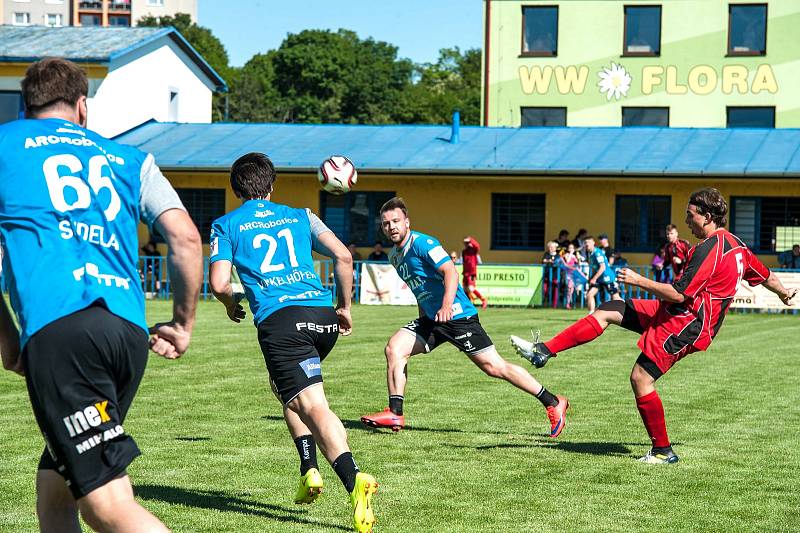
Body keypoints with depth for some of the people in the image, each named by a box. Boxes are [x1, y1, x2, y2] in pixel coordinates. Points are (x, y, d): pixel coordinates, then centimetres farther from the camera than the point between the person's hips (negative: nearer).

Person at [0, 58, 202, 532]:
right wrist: (183, 324, 24)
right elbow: (186, 239, 13)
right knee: (54, 494, 21)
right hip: (129, 332, 5)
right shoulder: (130, 159, 25)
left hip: (56, 330, -5)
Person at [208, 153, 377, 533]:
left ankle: (354, 479, -34)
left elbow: (218, 282, 2)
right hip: (322, 313, 4)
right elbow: (343, 256, 10)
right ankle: (309, 470, 12)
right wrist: (344, 308, 19)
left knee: (312, 405, -13)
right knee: (287, 389, 27)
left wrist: (232, 306, 23)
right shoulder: (299, 216, 22)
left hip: (279, 320, -4)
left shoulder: (226, 225, 14)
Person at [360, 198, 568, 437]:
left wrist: (446, 306, -38)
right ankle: (395, 413, -6)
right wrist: (422, 321, 30)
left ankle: (553, 403, 1)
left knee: (495, 367, -7)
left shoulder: (421, 243, -13)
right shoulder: (394, 255, 14)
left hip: (457, 316, -8)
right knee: (393, 349, -7)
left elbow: (450, 271, -25)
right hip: (431, 319, 8)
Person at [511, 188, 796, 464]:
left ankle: (663, 451, 3)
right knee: (607, 311, 6)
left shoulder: (709, 249, -22)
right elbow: (765, 275, 21)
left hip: (684, 325, -10)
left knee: (641, 378, -10)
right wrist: (784, 293, 41)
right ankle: (543, 351, 5)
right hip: (674, 314, 10)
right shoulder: (735, 244, 8)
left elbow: (678, 294, -23)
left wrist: (639, 281, -15)